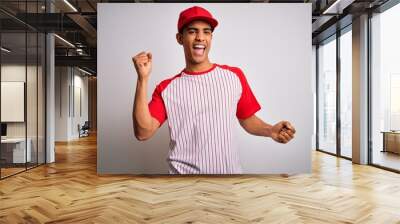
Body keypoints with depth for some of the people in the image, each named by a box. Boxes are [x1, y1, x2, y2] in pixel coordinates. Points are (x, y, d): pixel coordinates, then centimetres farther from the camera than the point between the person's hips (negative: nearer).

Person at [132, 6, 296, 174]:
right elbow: (143, 133, -14)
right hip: (184, 172, -1)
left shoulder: (234, 76, -1)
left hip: (229, 170, 2)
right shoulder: (166, 89, -4)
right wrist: (143, 78, -19)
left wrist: (270, 131, -11)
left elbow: (247, 119, 9)